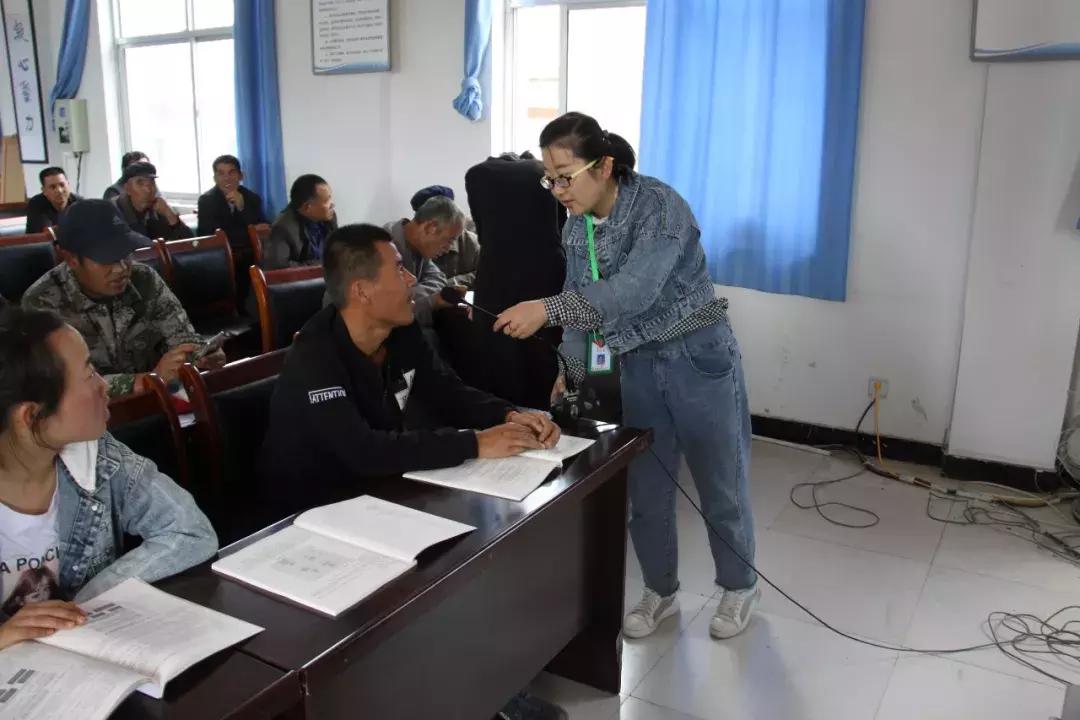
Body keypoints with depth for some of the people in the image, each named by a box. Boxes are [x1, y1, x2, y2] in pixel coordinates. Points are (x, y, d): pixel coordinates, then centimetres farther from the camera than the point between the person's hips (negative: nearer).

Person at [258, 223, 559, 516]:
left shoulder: (402, 330, -5)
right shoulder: (314, 359, -28)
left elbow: (445, 391, 3)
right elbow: (362, 451, -37)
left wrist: (508, 415, -16)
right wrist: (474, 444, -36)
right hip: (313, 506, -7)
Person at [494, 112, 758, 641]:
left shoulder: (660, 205, -22)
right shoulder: (576, 226, 1)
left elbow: (633, 291, -35)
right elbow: (584, 304, 5)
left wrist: (547, 309, -41)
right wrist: (572, 372, -3)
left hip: (698, 360, -5)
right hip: (637, 367, 6)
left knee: (721, 484, 10)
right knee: (645, 489, 11)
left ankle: (739, 587, 33)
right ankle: (660, 591, 32)